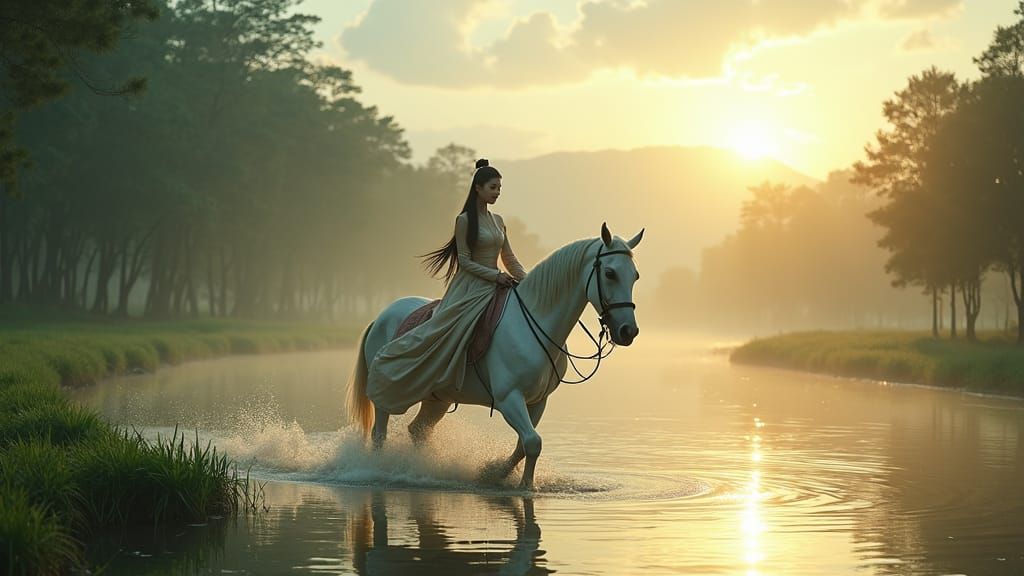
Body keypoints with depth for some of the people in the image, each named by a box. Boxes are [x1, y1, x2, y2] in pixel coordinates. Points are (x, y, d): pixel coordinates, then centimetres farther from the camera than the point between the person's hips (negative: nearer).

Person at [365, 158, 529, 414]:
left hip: (492, 288, 8)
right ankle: (387, 364, 2)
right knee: (439, 334, -17)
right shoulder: (465, 220, -7)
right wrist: (495, 275, -20)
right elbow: (465, 261, -12)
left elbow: (510, 259, 16)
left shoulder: (498, 221, 14)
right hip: (469, 287, -8)